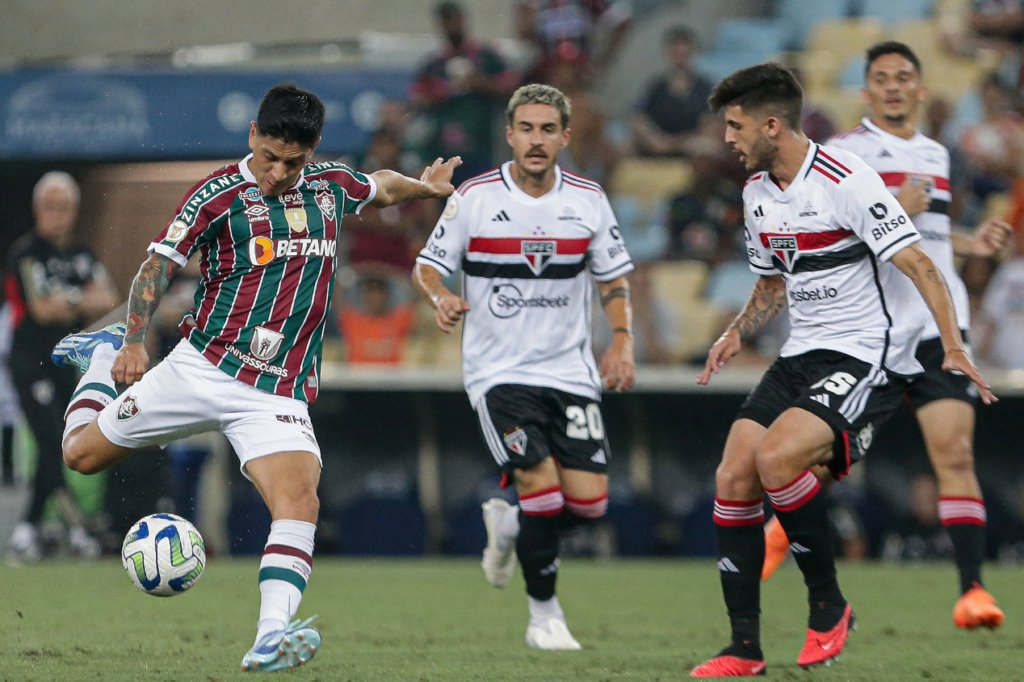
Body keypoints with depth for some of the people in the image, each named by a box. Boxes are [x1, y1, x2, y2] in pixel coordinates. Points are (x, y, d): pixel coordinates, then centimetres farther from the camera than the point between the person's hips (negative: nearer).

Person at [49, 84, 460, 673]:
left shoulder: (331, 185, 7)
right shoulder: (217, 195, -8)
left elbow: (383, 187, 32)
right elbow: (159, 265, -8)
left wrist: (425, 186, 20)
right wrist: (135, 341, -17)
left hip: (279, 394, 1)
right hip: (201, 369, -1)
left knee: (300, 499, -24)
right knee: (82, 453, 10)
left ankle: (271, 638, -34)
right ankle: (103, 358, 40)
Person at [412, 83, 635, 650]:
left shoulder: (588, 200, 2)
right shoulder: (474, 198, -6)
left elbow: (613, 278, 13)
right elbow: (427, 265, 1)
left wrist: (622, 341, -2)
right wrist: (440, 297, -21)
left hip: (570, 369, 3)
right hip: (498, 370, -3)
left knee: (589, 501, -6)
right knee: (542, 483, -18)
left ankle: (509, 527, 28)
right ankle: (544, 615, 0)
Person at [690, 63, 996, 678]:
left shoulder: (846, 180, -16)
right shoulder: (756, 191, 11)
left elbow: (918, 264, -16)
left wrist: (954, 348, -24)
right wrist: (739, 332, 8)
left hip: (865, 357, -8)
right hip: (800, 357, 8)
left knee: (776, 456, -28)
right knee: (733, 477, -5)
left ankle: (829, 605, -9)